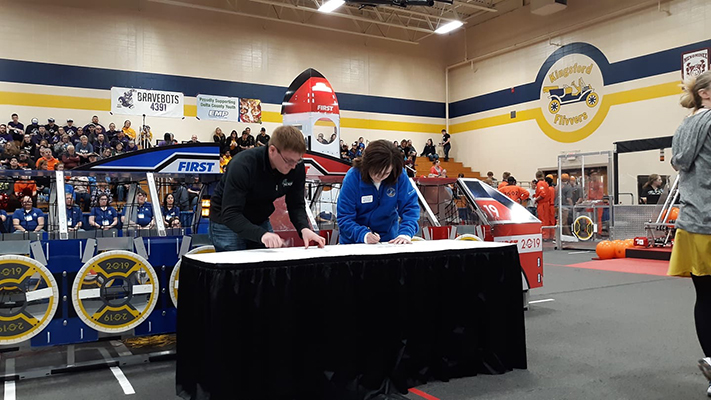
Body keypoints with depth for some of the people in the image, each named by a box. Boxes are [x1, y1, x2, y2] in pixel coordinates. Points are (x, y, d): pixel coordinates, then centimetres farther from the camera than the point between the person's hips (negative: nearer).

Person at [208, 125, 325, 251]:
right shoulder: (242, 165, -31)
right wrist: (261, 234, -50)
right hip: (227, 224, -5)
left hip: (260, 222, 5)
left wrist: (304, 228, -29)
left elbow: (296, 205, -8)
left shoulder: (297, 168, -16)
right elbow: (229, 214, -35)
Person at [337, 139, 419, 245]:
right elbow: (344, 218, -14)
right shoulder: (353, 177, -15)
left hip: (389, 239, 1)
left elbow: (410, 207, -7)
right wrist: (363, 235, -30)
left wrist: (405, 233, -23)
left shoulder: (400, 176, -10)